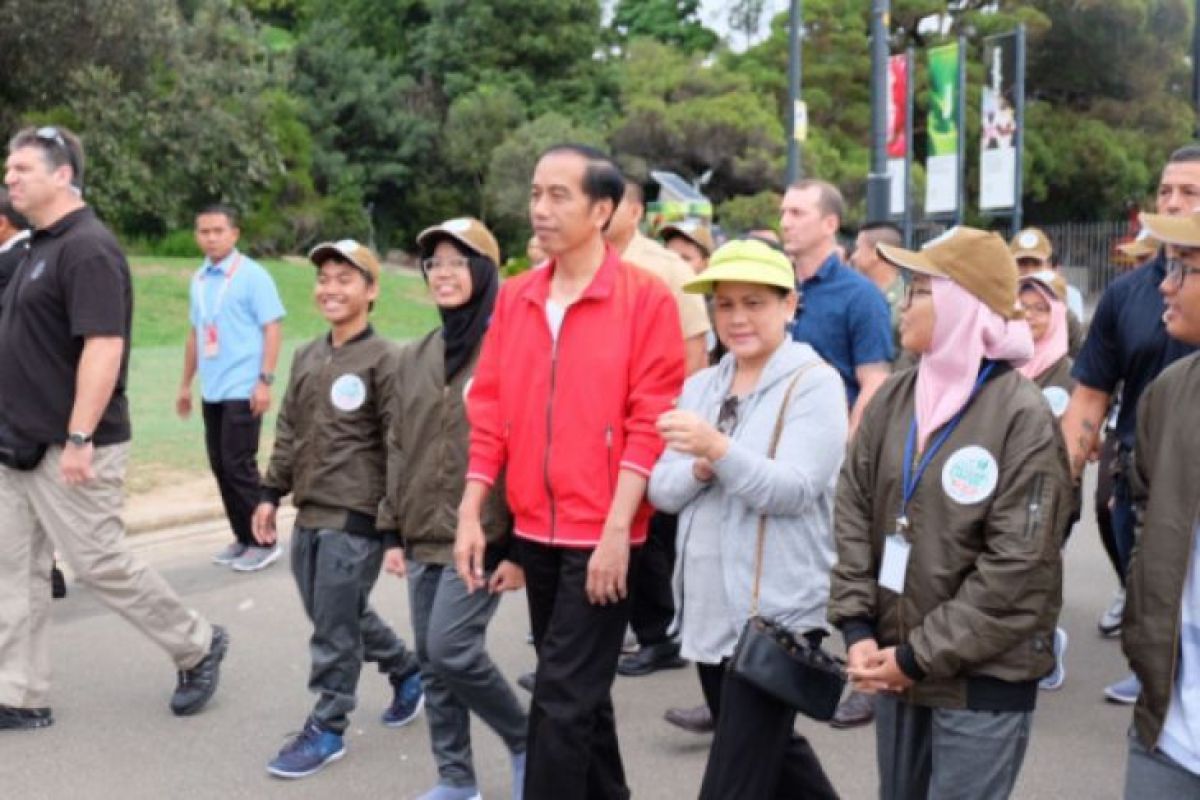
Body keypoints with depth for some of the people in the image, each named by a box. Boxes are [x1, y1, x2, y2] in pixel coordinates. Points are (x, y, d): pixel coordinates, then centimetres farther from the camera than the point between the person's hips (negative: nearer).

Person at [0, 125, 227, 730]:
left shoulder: (88, 249, -17)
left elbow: (103, 347, -23)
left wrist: (79, 439, -26)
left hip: (69, 448, -10)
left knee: (99, 564, -1)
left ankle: (197, 647, 18)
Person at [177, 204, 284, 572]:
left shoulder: (252, 275, -7)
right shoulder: (199, 279, 12)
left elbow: (271, 329, -10)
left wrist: (265, 380, -17)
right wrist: (186, 384, 20)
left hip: (242, 390, -7)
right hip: (211, 391, 7)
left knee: (239, 465, -7)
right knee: (220, 466, 9)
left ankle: (263, 542, 4)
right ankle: (242, 538, 19)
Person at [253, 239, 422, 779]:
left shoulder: (384, 360, -11)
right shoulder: (306, 357, 11)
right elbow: (289, 432, 19)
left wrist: (395, 530, -15)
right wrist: (271, 493, 13)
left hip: (355, 519, -7)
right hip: (309, 516, 7)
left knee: (334, 627, -2)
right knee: (342, 616, 16)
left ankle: (326, 729, 13)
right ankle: (408, 671, 38)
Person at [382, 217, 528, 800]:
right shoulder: (414, 358, 11)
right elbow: (399, 451, 15)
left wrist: (521, 546, -15)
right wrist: (392, 530, 12)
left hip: (483, 536, -7)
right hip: (423, 538, 7)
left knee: (453, 650, -12)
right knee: (432, 663, 9)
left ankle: (524, 738, 13)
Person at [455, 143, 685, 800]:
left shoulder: (645, 298, -9)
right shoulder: (514, 298, 7)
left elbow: (651, 424, -12)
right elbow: (489, 413, 7)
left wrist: (616, 530, -17)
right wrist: (470, 516, 0)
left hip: (602, 536, -6)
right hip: (535, 531, 6)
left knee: (562, 698, -5)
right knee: (579, 691, 18)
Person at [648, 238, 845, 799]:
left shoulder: (814, 383, -8)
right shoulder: (699, 386, 11)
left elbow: (792, 492, -19)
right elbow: (661, 491, 7)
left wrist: (718, 448, -33)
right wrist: (697, 468, -14)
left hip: (777, 612, -7)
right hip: (708, 609, 7)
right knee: (770, 750, 22)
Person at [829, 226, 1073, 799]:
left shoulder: (1022, 416, -13)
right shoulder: (894, 399, 4)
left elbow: (1017, 567, -16)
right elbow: (853, 515, 5)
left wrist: (921, 656, -15)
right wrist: (857, 628, -6)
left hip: (985, 677, -5)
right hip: (894, 663, 6)